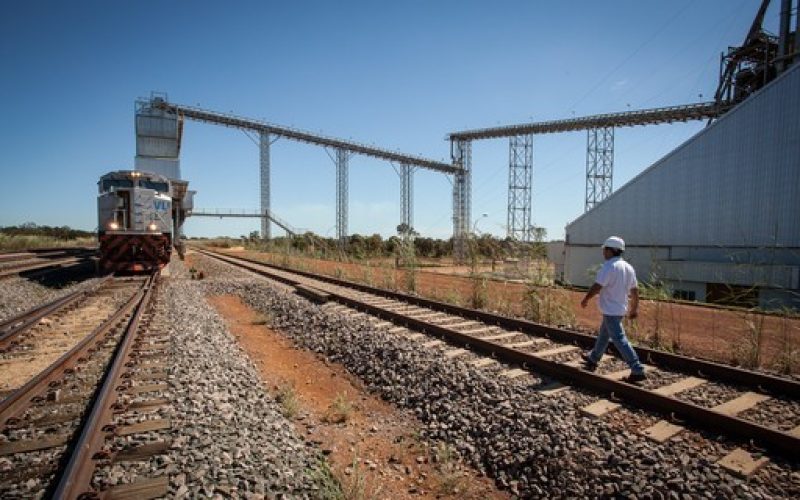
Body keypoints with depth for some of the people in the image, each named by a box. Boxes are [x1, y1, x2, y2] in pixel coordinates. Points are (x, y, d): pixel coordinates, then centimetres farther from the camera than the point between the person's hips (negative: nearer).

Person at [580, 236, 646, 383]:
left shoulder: (609, 266, -19)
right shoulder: (628, 267, 9)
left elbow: (597, 286, -22)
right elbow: (634, 290, 14)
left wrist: (585, 300, -8)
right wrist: (634, 308, 22)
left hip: (610, 310, -10)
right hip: (621, 308, 10)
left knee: (619, 339, -7)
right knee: (603, 335, 21)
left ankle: (638, 371, -7)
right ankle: (593, 359, 36)